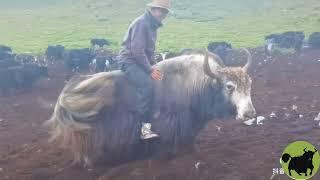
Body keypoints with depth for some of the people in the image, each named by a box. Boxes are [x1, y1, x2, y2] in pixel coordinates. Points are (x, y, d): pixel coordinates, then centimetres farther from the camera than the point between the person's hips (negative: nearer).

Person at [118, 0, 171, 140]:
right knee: (147, 84, -30)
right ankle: (145, 127, -29)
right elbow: (137, 50, -21)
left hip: (142, 63, 9)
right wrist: (150, 70, -21)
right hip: (130, 61, -9)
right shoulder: (141, 22, -13)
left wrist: (153, 67, 9)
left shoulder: (153, 25, 16)